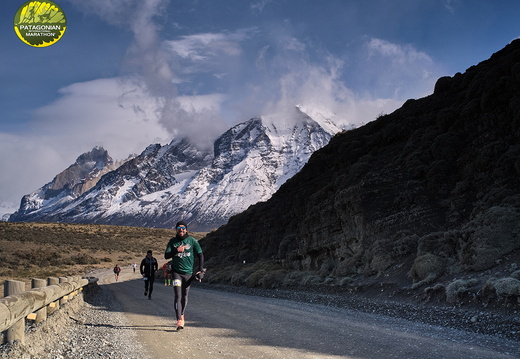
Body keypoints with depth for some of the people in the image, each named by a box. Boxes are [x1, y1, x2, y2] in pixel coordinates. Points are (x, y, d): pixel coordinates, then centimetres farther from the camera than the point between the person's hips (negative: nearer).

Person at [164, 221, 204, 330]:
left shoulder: (192, 241, -2)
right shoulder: (172, 241, 1)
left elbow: (200, 255, 5)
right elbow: (166, 256, -3)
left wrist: (200, 269, 0)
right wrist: (176, 250, -19)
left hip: (188, 272, 1)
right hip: (176, 272, -1)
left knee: (185, 296, 11)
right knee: (178, 296, -12)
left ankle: (182, 315, 34)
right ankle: (179, 321, -15)